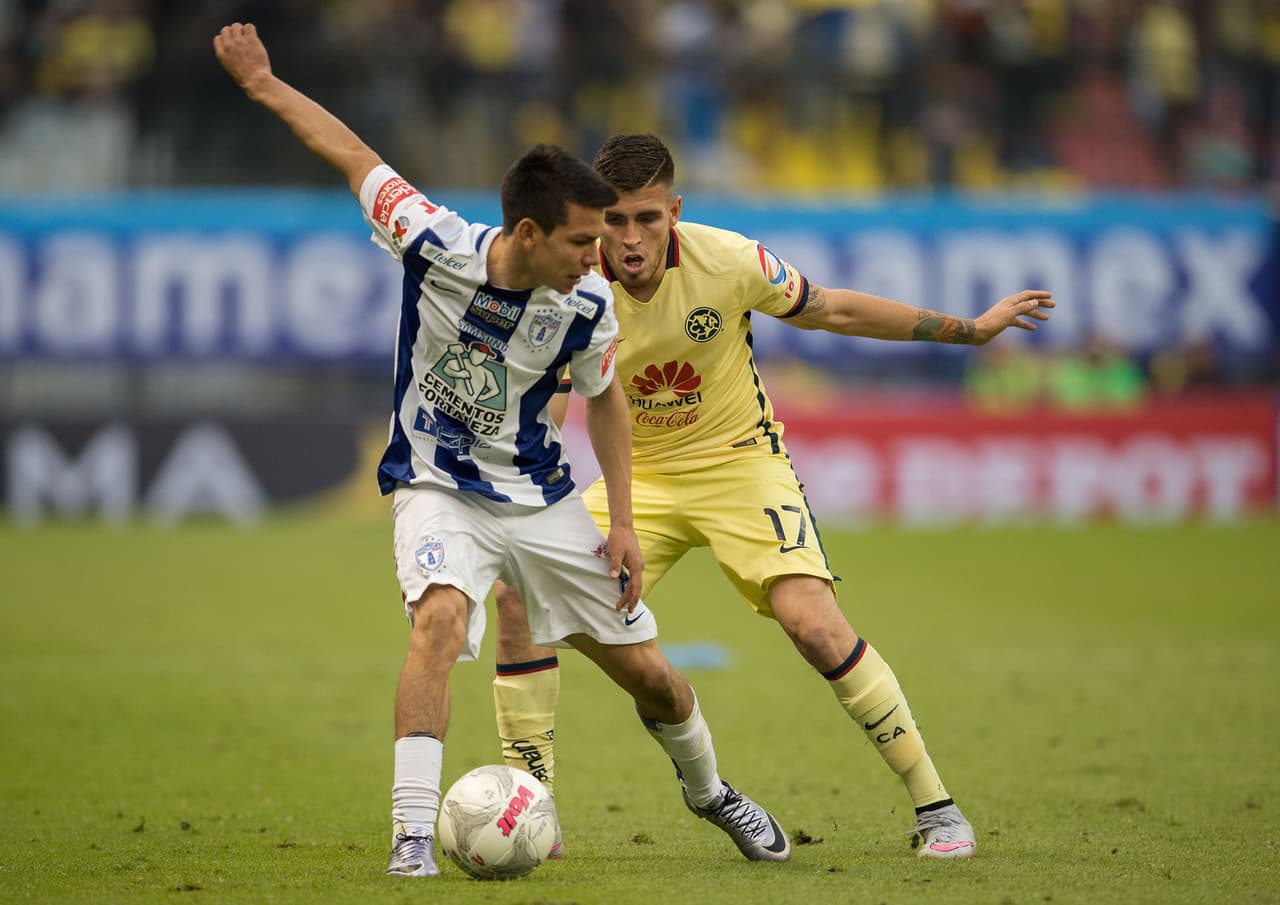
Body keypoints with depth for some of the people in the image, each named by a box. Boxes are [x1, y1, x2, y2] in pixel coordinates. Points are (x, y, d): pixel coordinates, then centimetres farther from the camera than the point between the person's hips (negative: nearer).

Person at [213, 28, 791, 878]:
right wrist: (264, 84, -5)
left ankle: (708, 791, 40)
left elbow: (605, 398, 4)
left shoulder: (587, 304, -15)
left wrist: (624, 524, 1)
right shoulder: (437, 244, -23)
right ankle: (413, 834, -32)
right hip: (437, 488, -3)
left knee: (647, 671, 8)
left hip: (540, 497, 3)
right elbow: (354, 155, -8)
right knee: (440, 616, -34)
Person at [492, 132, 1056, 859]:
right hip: (638, 476, 2)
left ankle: (935, 807, -7)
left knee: (814, 623, -21)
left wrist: (969, 329, 0)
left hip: (739, 460, -2)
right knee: (520, 596, -16)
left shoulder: (726, 261, -21)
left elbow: (832, 311, -5)